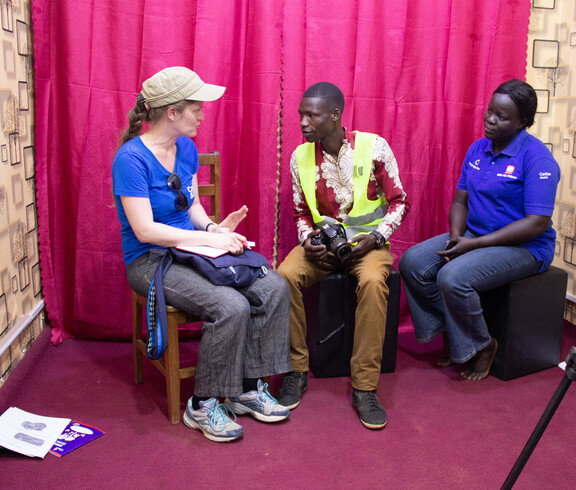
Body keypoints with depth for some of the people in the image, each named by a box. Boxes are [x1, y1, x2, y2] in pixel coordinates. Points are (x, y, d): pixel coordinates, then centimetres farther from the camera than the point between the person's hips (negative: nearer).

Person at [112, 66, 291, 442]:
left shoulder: (187, 148, 8)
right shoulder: (131, 158, -16)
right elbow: (145, 230, -21)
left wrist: (214, 227, -6)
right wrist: (210, 238, -20)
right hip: (151, 261, -7)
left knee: (274, 287, -13)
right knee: (231, 307, -30)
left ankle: (248, 388, -2)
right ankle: (203, 406, -9)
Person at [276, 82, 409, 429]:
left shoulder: (374, 147, -8)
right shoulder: (300, 157, 1)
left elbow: (398, 201, 0)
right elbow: (301, 213, 11)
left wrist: (377, 236, -16)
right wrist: (307, 240, -10)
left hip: (367, 240, -2)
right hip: (322, 243, 3)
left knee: (373, 281, -36)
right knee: (285, 274, -27)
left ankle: (365, 386, -23)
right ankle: (297, 371, -10)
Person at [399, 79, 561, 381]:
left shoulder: (537, 158, -15)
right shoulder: (478, 148, 8)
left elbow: (537, 223, -21)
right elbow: (460, 200, 12)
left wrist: (475, 244, -23)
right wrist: (455, 236, -9)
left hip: (523, 246, -7)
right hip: (473, 235, 8)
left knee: (453, 277, -31)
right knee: (412, 263, -11)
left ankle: (482, 346, -4)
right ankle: (448, 333, 5)